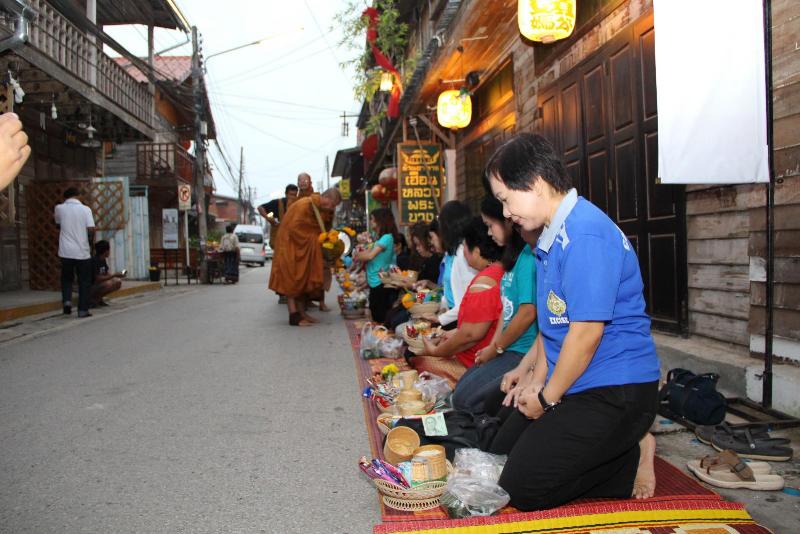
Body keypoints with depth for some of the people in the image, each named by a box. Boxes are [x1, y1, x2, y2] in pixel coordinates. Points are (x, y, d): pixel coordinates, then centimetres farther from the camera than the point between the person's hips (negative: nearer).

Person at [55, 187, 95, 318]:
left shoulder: (59, 208, 2)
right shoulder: (85, 209, -3)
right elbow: (91, 229, -10)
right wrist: (90, 241, 6)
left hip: (66, 251, 1)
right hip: (82, 252, -1)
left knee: (66, 278, 20)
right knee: (84, 281, 9)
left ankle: (67, 300, -1)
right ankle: (83, 310, 8)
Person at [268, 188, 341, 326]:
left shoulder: (317, 207, 4)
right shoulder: (304, 205, -23)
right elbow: (293, 228, -24)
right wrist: (311, 239, -16)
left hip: (305, 247, 9)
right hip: (291, 244, -9)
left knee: (304, 278, 9)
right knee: (292, 278, -7)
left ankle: (301, 312, 14)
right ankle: (294, 316, -6)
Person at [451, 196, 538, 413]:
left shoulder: (528, 257, -18)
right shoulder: (514, 256, 13)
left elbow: (527, 313, -21)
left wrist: (496, 348, -9)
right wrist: (492, 345, 7)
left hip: (523, 353, -10)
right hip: (510, 349, 10)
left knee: (464, 401, -12)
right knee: (459, 392, 11)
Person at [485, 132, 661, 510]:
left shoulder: (586, 234, -23)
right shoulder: (552, 235, 10)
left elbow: (587, 332, -25)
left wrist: (548, 396, -12)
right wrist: (536, 378, 7)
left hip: (613, 392, -10)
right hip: (563, 382, 10)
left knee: (521, 490, -9)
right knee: (501, 456, 16)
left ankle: (633, 457, 4)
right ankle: (614, 450, 16)